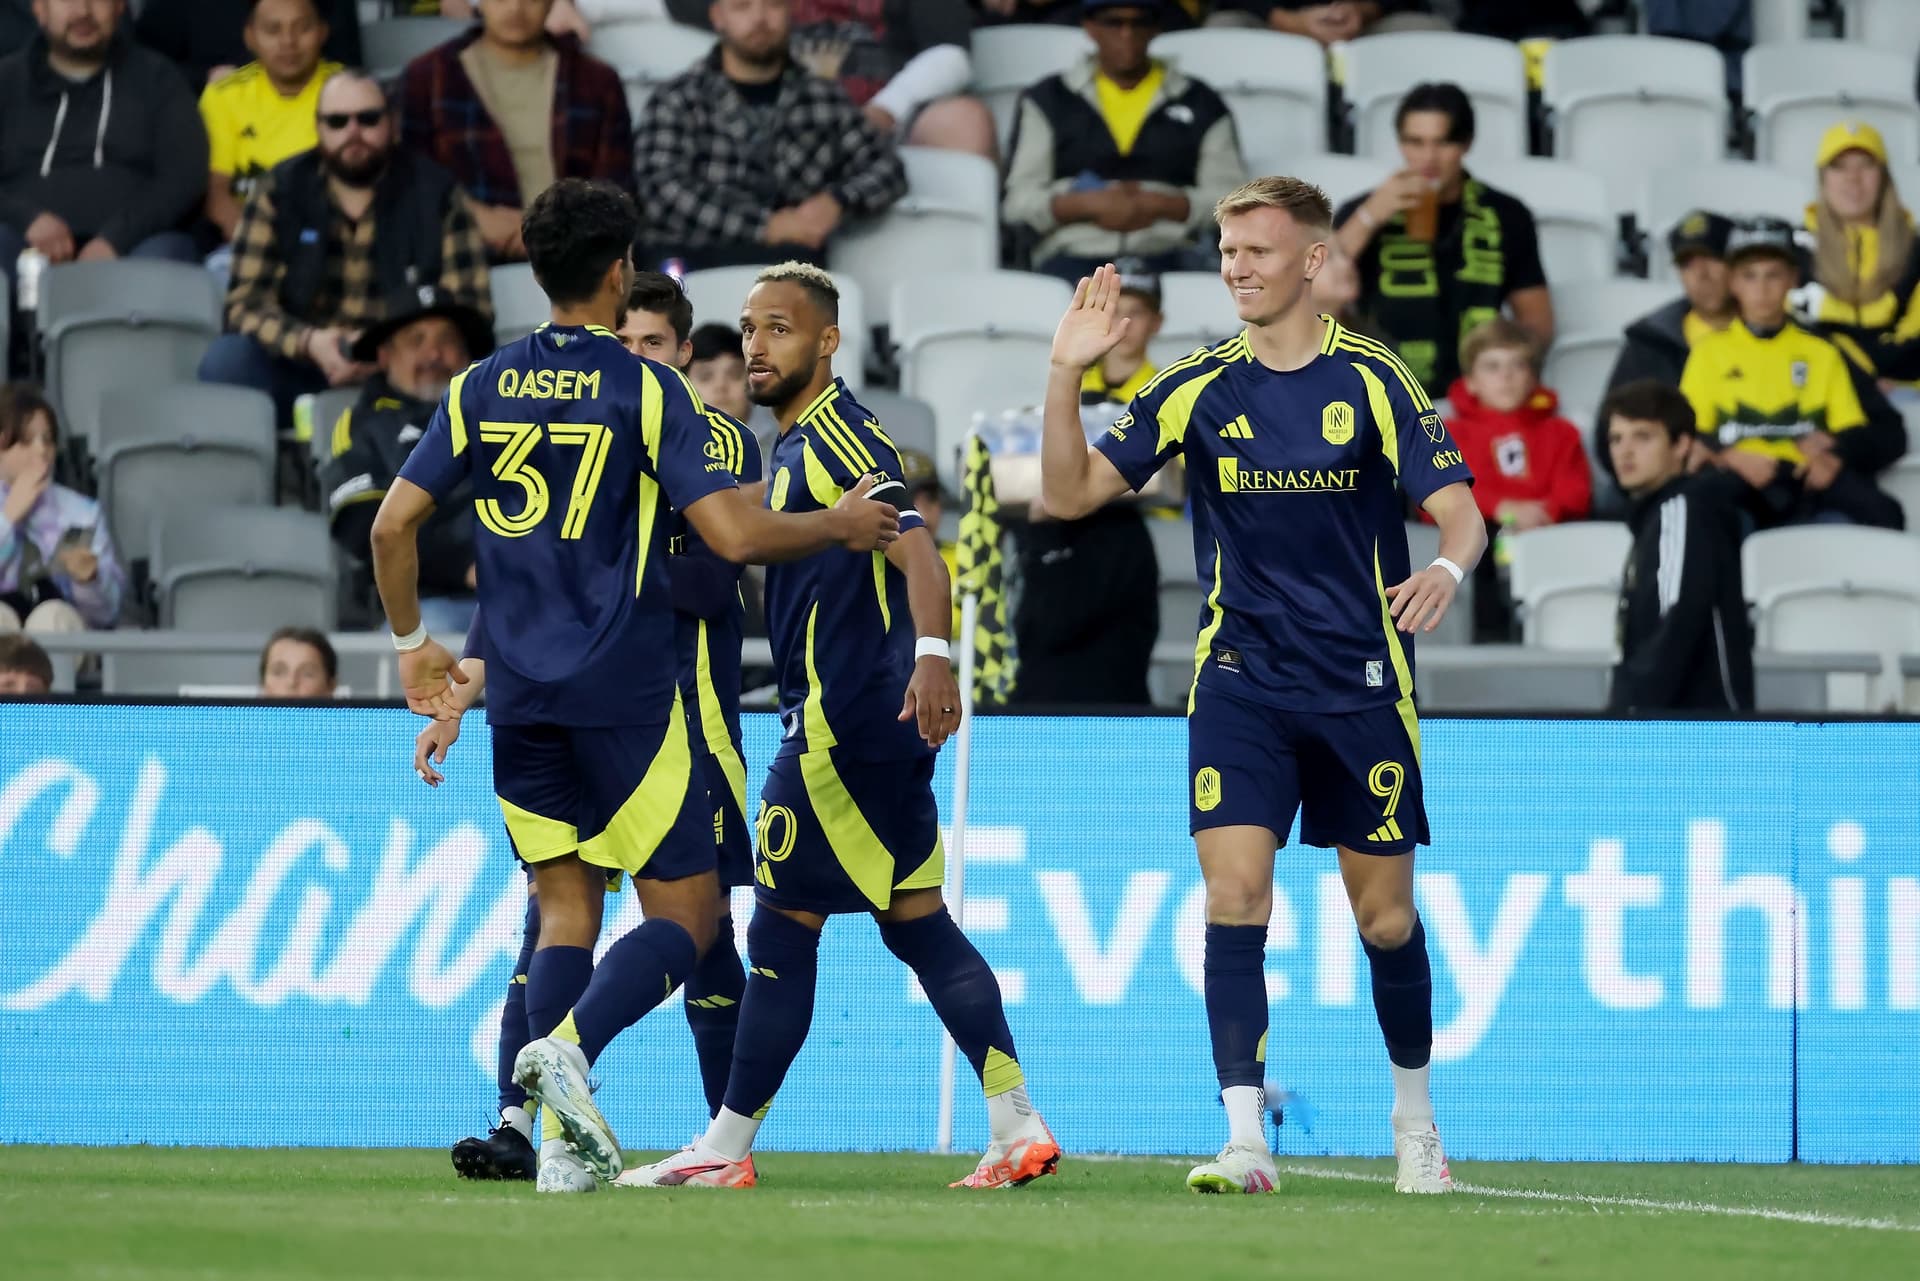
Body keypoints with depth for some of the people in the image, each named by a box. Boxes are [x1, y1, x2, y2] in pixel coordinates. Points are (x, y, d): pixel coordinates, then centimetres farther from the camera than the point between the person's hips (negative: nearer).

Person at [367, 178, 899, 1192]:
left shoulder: (483, 387, 7)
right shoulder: (645, 389, -6)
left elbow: (393, 523, 7)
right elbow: (733, 535, -13)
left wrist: (412, 641, 21)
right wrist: (837, 528, 4)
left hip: (518, 693, 5)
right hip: (622, 692, -5)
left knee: (565, 910, 11)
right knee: (685, 915, 1)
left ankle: (564, 1141, 0)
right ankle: (570, 1044, -24)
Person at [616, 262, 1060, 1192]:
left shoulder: (835, 434, -13)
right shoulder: (798, 444, 18)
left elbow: (914, 544, -25)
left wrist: (932, 652, -37)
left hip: (843, 722, -10)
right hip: (874, 724, 10)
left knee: (783, 925, -4)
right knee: (917, 923, 9)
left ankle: (726, 1148, 2)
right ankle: (1018, 1127, 6)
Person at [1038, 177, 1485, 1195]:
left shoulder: (1372, 380, -4)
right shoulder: (1199, 388, 3)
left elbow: (1458, 512, -8)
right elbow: (1070, 492, 2)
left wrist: (1446, 568, -31)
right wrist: (1066, 376, -12)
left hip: (1362, 685, -1)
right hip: (1240, 684, 1)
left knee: (1385, 917, 6)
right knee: (1234, 897, -14)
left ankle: (1414, 1115, 29)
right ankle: (1244, 1140, -15)